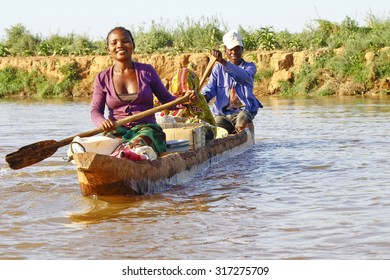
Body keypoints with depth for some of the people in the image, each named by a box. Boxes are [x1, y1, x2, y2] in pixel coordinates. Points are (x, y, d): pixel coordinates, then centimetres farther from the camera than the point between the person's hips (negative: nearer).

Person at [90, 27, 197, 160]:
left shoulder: (147, 71, 11)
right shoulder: (102, 78, 12)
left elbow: (166, 99, 16)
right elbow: (95, 110, 5)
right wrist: (102, 122, -20)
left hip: (147, 128, -1)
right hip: (117, 131, 1)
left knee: (141, 140, -40)